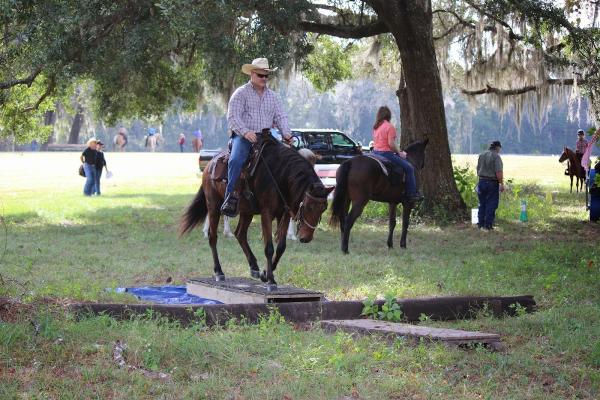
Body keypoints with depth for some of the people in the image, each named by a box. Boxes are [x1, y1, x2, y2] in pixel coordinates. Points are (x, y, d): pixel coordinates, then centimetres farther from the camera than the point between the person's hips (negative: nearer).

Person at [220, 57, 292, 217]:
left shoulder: (273, 96, 18)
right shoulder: (241, 93, 2)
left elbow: (280, 117, 13)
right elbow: (233, 117, -8)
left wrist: (286, 133, -8)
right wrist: (245, 132, -26)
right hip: (243, 137, -4)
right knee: (236, 160, -31)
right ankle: (231, 198, -28)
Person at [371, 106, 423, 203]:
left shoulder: (375, 127, 11)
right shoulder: (390, 127, -13)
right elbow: (391, 144, -21)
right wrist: (399, 153, -6)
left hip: (375, 152, 9)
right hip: (386, 153, -9)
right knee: (409, 168, -3)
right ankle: (412, 194, -6)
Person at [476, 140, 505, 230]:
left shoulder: (481, 155, 8)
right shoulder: (496, 156, -12)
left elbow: (478, 169, 13)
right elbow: (499, 172, -18)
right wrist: (501, 184, -13)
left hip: (481, 181, 6)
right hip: (492, 183, -6)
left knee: (482, 204, 13)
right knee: (491, 204, 0)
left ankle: (481, 223, 15)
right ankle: (488, 224, 0)